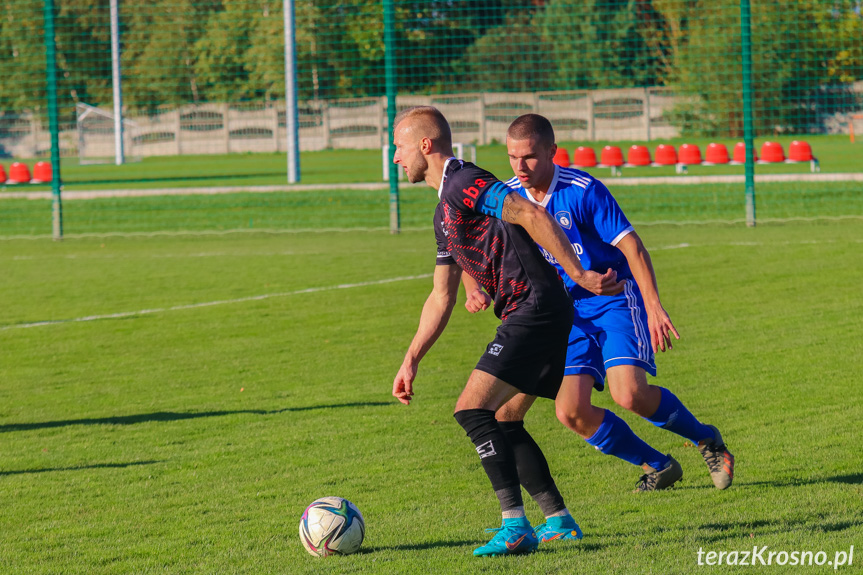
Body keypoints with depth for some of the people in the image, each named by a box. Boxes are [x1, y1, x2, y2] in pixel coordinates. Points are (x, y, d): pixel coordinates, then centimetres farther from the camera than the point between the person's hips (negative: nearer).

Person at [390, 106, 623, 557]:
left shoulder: (463, 184, -10)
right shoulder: (444, 212, 22)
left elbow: (533, 216, -22)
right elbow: (441, 296, 26)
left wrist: (578, 275, -25)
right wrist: (411, 361, 22)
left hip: (537, 308, -10)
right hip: (529, 316, 10)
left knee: (472, 410, -15)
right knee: (500, 420, 18)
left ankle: (516, 528, -19)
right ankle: (559, 520, 21)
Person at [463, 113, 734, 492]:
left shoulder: (583, 191, -17)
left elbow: (631, 245, -17)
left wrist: (654, 307, -25)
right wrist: (475, 290, -16)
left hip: (614, 300, -5)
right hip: (566, 314, 5)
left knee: (629, 393, -24)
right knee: (571, 411, -10)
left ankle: (706, 440, 3)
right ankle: (658, 466, 9)